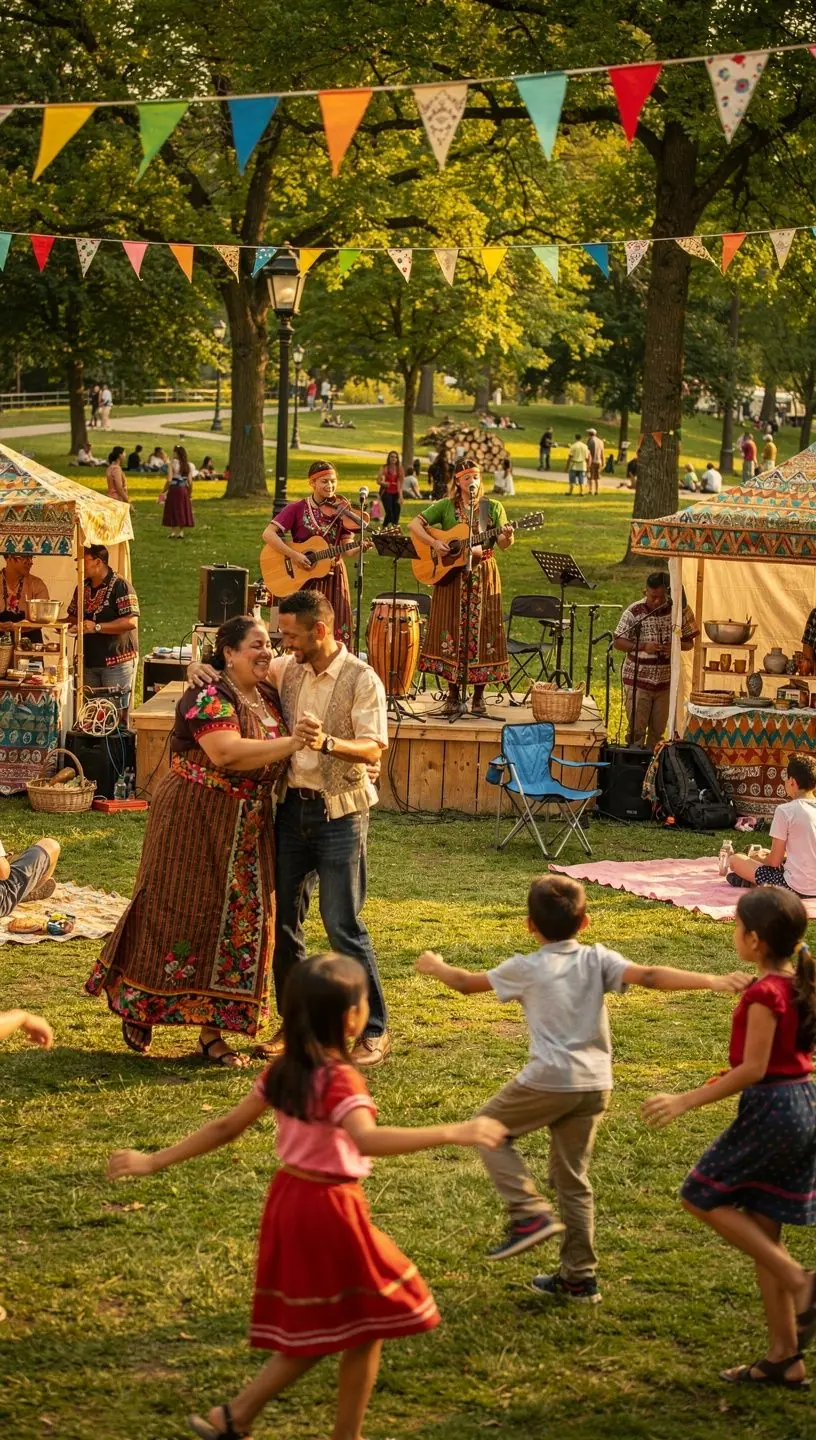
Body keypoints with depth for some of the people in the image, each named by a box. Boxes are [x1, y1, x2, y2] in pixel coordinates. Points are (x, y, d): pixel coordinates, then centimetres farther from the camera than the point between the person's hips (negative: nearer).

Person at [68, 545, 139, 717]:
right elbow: (73, 616, 25)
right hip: (89, 662, 7)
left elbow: (131, 622, -20)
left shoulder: (120, 585, -11)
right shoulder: (83, 587, 13)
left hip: (117, 662, -7)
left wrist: (97, 627, -23)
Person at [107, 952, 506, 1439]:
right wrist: (453, 1133, -45)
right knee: (366, 1327, 8)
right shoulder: (340, 1079, -21)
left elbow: (226, 1128, 5)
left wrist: (154, 1162, 14)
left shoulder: (283, 1071, 1)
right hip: (330, 1208, -8)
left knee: (315, 1333, 18)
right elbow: (367, 1140, -40)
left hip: (290, 1200, 8)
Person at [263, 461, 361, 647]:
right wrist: (293, 554, -24)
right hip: (301, 579, -2)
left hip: (332, 580, 2)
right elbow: (268, 534, -13)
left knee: (334, 635, 0)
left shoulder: (341, 511, 3)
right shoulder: (297, 508, -5)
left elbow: (347, 549, -2)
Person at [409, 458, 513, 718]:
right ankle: (453, 695, 8)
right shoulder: (445, 506, 5)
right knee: (452, 629, 0)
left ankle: (478, 696, 6)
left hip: (483, 575, 0)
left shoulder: (493, 507, 5)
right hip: (451, 575, 0)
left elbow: (503, 545, -3)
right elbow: (415, 525, 0)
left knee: (480, 630, -1)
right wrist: (434, 543, -15)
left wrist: (507, 536, -26)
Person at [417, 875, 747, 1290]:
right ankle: (579, 1276, 19)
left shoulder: (526, 969, 0)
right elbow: (649, 977, -9)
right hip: (595, 1085, 5)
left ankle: (529, 1214, 3)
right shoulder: (598, 959, 6)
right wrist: (712, 981, -15)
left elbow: (466, 983, 13)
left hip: (549, 1080, -5)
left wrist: (434, 967, 34)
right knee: (572, 1177, 15)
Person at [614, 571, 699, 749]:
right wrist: (643, 646, -21)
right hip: (638, 681, -2)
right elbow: (618, 642, -5)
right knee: (637, 730, -4)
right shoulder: (634, 612, -7)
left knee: (658, 731, 10)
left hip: (666, 681, 2)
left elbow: (689, 642, 7)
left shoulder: (679, 610, -2)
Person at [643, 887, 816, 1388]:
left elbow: (752, 1070, -20)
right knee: (763, 1226, 13)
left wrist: (686, 1101, -19)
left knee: (702, 1196, 6)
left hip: (770, 1110, -9)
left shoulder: (764, 994, -19)